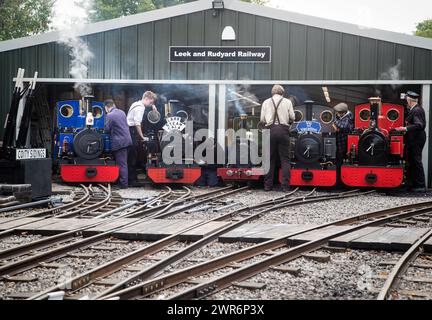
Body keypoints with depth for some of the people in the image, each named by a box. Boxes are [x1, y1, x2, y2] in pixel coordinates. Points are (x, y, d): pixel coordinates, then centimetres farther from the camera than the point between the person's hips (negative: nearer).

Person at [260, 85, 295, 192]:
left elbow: (262, 119, 6)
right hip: (283, 130, -1)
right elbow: (292, 118, 5)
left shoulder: (266, 102, 10)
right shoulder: (287, 102, 7)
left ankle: (268, 185, 5)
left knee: (270, 158, 6)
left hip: (270, 130, 1)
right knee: (285, 159, 2)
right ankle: (285, 186, -3)